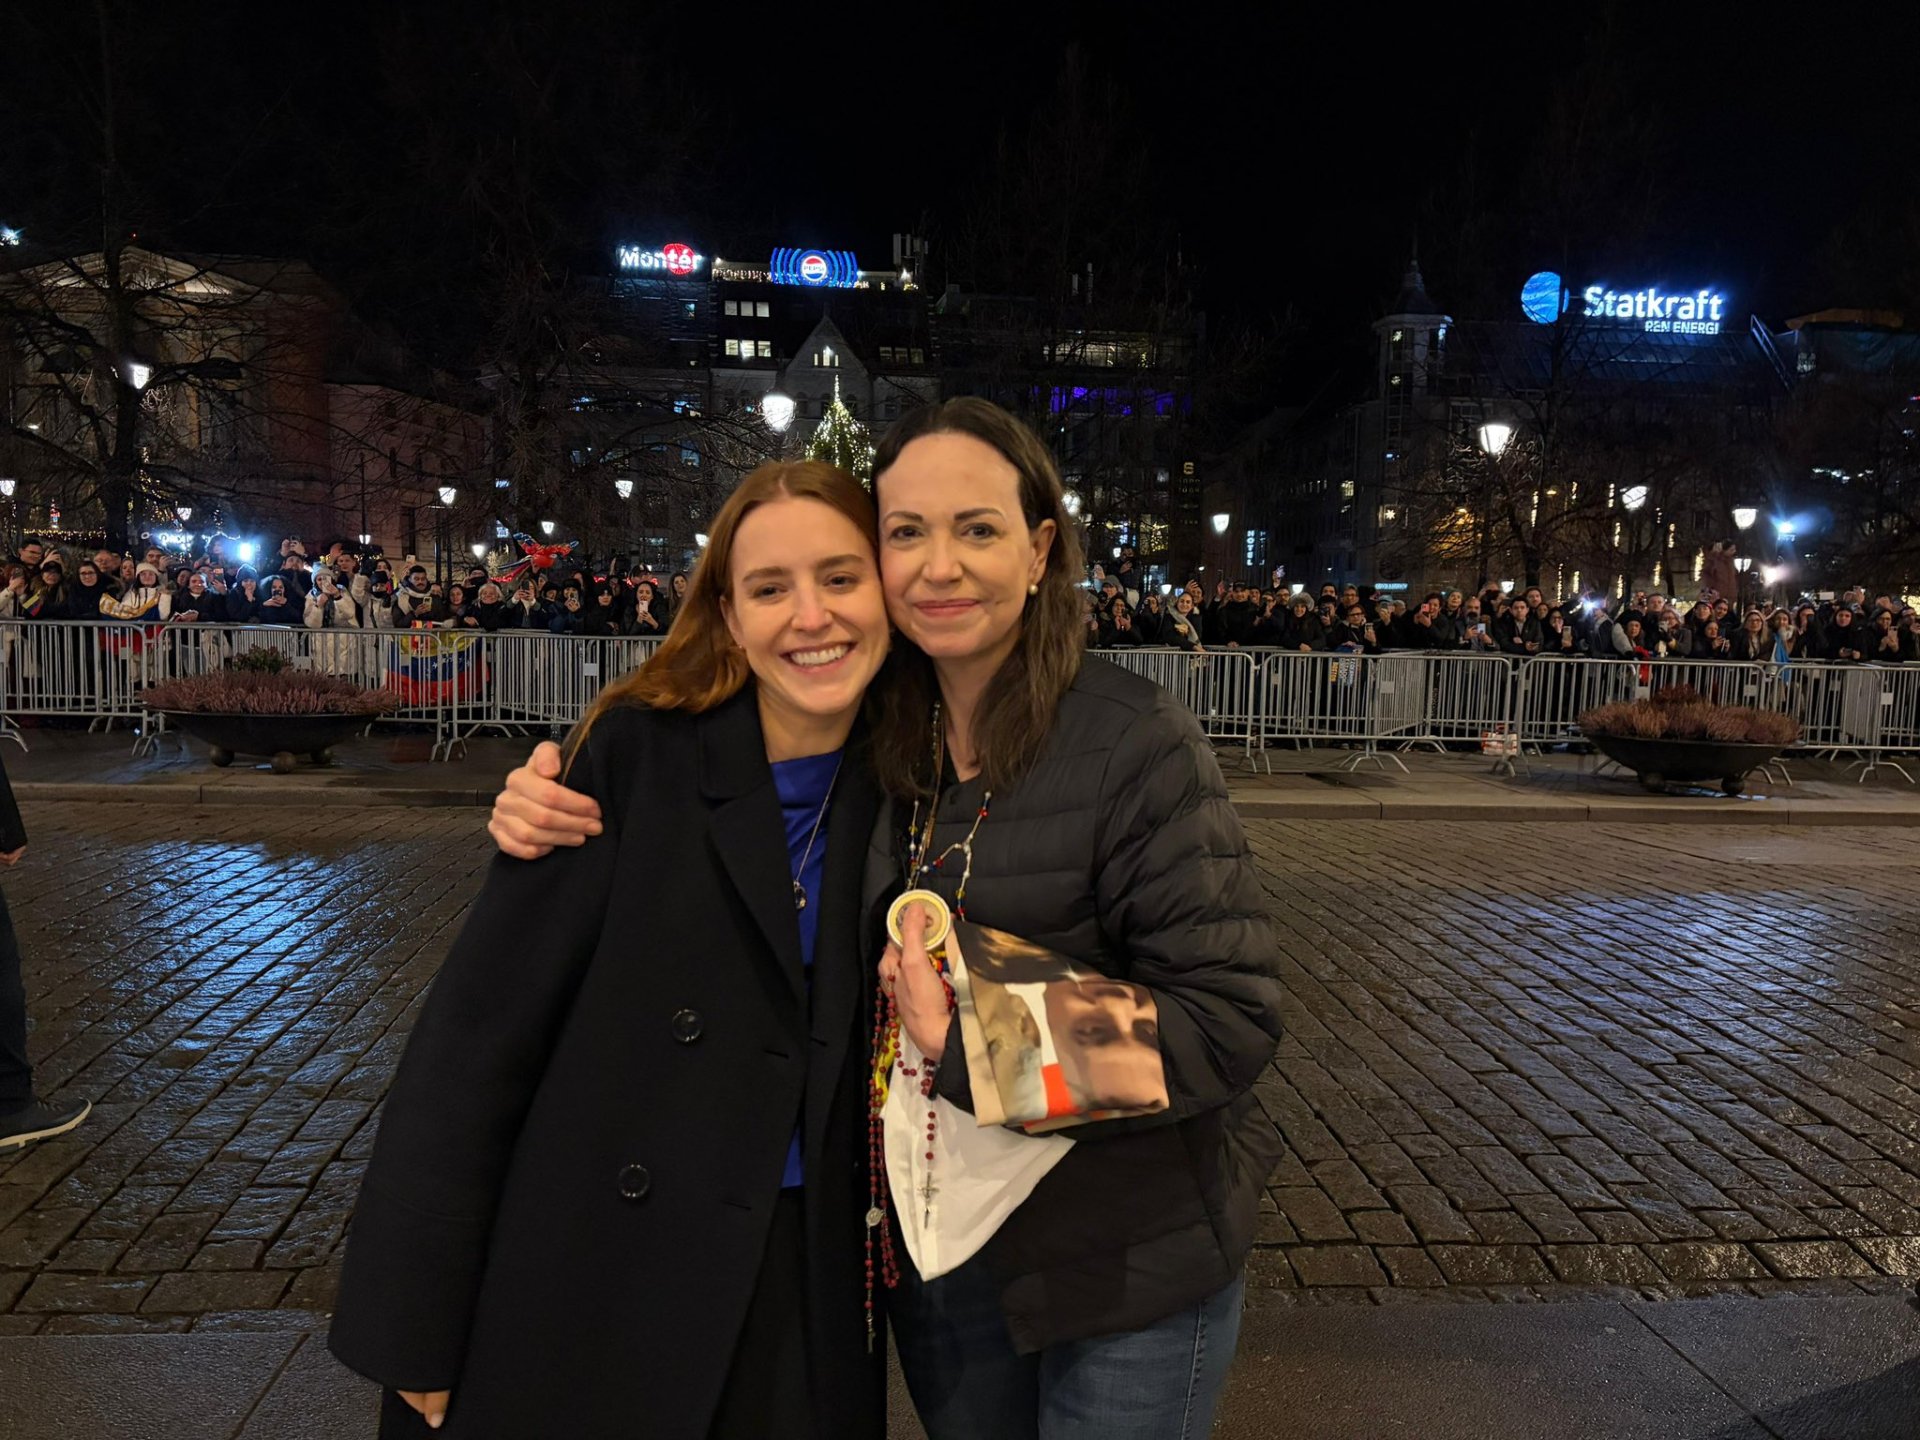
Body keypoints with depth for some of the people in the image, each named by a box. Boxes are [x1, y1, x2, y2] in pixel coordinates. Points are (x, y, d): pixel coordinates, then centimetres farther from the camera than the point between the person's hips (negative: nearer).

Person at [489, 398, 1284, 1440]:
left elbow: (1231, 1021, -22)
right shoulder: (868, 739, -5)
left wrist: (971, 1040, -27)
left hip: (1128, 1265, -4)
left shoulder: (1136, 746, -21)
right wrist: (551, 813, -10)